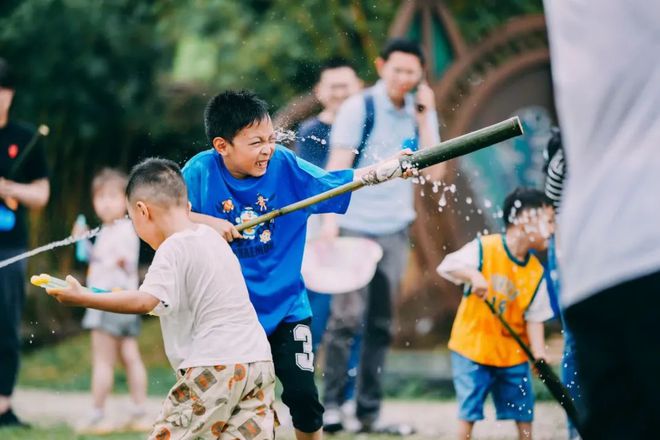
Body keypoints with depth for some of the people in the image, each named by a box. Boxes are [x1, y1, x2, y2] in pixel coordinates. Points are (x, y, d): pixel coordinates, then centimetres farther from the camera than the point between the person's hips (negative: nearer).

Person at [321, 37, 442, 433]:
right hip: (355, 225, -4)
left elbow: (433, 170, -2)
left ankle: (370, 411, 9)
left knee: (381, 323, 5)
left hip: (395, 230, 4)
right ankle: (332, 404, -4)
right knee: (348, 316, -11)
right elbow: (338, 167, -9)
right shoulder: (360, 108, -5)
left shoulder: (422, 112, 8)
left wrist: (424, 116, -9)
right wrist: (331, 222, -18)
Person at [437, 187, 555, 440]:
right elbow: (446, 266, -23)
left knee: (524, 409, 8)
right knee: (469, 409, -2)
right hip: (472, 346, -4)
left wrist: (539, 353, -14)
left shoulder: (536, 272, 0)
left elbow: (535, 317, -1)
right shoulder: (484, 249, -14)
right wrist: (473, 275, -40)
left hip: (513, 352, 4)